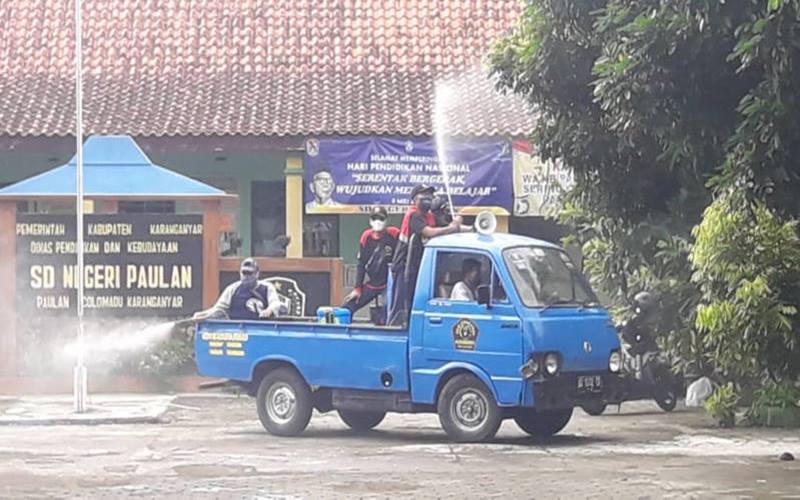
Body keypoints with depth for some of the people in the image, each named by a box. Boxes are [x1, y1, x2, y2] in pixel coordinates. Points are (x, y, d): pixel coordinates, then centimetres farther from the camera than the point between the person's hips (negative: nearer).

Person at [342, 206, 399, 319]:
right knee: (347, 309, 2)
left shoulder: (394, 235, -11)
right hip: (370, 284, 5)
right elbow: (361, 264, 7)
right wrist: (358, 288, 3)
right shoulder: (366, 237, 2)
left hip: (388, 284, -5)